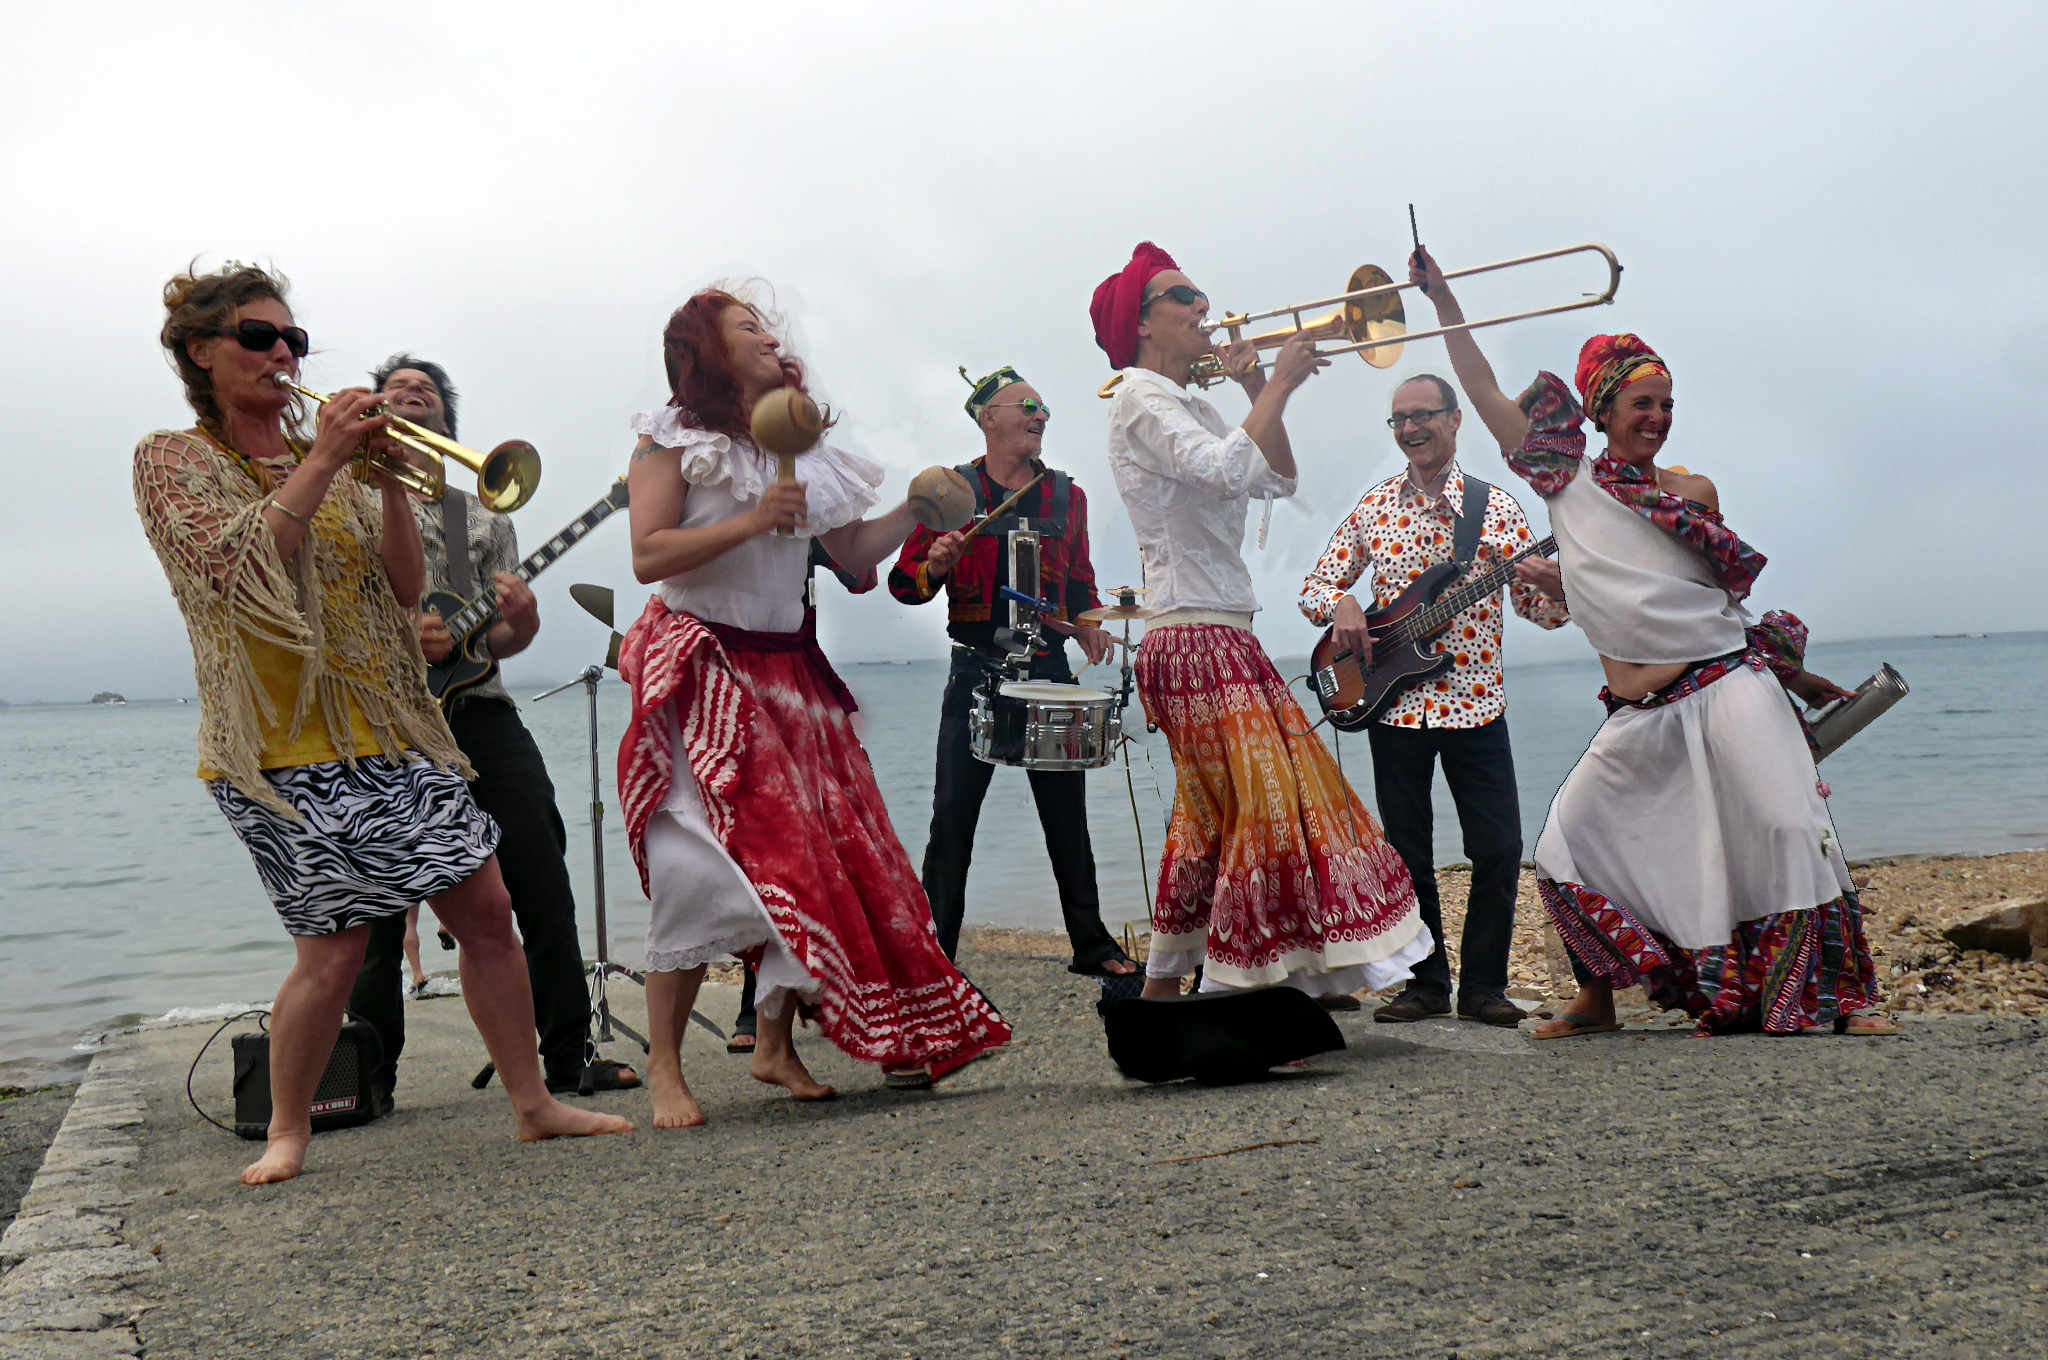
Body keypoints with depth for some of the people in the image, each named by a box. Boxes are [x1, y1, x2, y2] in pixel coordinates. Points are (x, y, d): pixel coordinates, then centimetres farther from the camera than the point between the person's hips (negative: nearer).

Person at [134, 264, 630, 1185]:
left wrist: (388, 477, -6)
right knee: (334, 946, -8)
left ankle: (533, 1103, 11)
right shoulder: (172, 460, 3)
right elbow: (234, 563, -16)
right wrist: (321, 464, -17)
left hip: (388, 728, 5)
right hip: (285, 740, -5)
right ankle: (288, 1133, 14)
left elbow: (405, 586, 6)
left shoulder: (331, 459, 16)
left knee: (485, 908, 1)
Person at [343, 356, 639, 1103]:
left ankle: (569, 1057, 4)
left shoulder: (484, 516, 20)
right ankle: (369, 1079, 13)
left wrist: (519, 622, -9)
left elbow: (498, 638, 14)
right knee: (382, 903, 0)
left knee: (544, 885, -4)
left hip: (478, 709, 3)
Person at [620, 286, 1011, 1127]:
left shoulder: (801, 449, 16)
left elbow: (852, 553, 14)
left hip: (788, 672, 6)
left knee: (817, 855, 0)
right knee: (704, 866, -12)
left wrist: (914, 512, 2)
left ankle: (776, 1044, 13)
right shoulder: (671, 441, -2)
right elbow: (648, 556, -14)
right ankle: (663, 1068, -3)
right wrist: (751, 521, -19)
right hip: (702, 673, -6)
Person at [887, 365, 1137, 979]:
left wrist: (1088, 624, 2)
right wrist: (935, 566, -19)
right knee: (953, 819, -4)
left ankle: (1092, 946, 16)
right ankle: (933, 954, 3)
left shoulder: (1067, 496, 14)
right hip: (975, 673, -3)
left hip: (1049, 671, 3)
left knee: (1068, 818, 7)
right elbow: (905, 579, 3)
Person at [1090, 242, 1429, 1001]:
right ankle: (1228, 998, -10)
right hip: (1194, 640, -10)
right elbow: (1229, 470, -24)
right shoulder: (1140, 400, -8)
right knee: (1260, 809, -14)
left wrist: (1255, 392, 11)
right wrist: (1278, 384, -15)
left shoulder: (1191, 407, 21)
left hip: (1223, 639, 10)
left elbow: (1276, 479, 17)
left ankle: (1162, 988, 21)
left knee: (1213, 819, 13)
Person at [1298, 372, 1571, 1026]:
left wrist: (1555, 590, -21)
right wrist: (1341, 605, -11)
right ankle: (1425, 983, 19)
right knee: (1408, 853, 7)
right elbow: (1316, 585, 10)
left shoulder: (1495, 507, 1)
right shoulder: (1373, 507, 7)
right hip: (1394, 704, 2)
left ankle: (1482, 984, 11)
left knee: (1499, 850, -4)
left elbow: (1538, 608, 1)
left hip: (1475, 703, -1)